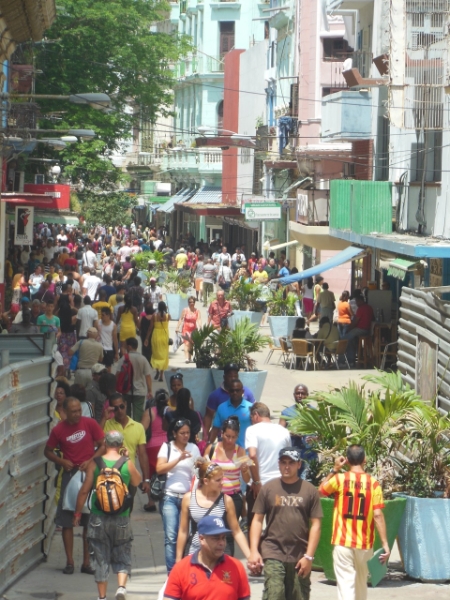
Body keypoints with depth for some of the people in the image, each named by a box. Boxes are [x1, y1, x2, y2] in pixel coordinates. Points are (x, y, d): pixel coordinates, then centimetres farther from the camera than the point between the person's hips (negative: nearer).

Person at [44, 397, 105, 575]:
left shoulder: (90, 424, -3)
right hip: (70, 474, 0)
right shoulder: (58, 430, -3)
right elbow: (48, 451, 8)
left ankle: (87, 562, 11)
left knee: (90, 520, 4)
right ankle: (69, 562, 6)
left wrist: (90, 461, -13)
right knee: (66, 520, -1)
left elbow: (103, 445, 2)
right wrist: (62, 461, -9)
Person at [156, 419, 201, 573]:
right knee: (171, 536, -9)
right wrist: (179, 459, -12)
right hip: (170, 496, -2)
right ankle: (171, 573, -9)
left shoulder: (193, 449, 11)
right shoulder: (167, 447, 7)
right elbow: (159, 469, -5)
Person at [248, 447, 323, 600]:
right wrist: (254, 551, -3)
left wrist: (309, 556, -4)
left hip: (300, 557, 1)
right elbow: (257, 520, 6)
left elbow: (315, 525, 3)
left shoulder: (309, 490, 5)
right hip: (273, 554, -1)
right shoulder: (268, 488, 5)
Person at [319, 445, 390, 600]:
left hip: (343, 542, -2)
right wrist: (385, 544, -7)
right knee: (361, 584, 19)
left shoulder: (339, 479, -5)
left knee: (346, 583, -8)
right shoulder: (373, 483, -4)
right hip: (364, 543, 2)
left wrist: (334, 470, 17)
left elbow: (321, 490, 15)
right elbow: (378, 515, -8)